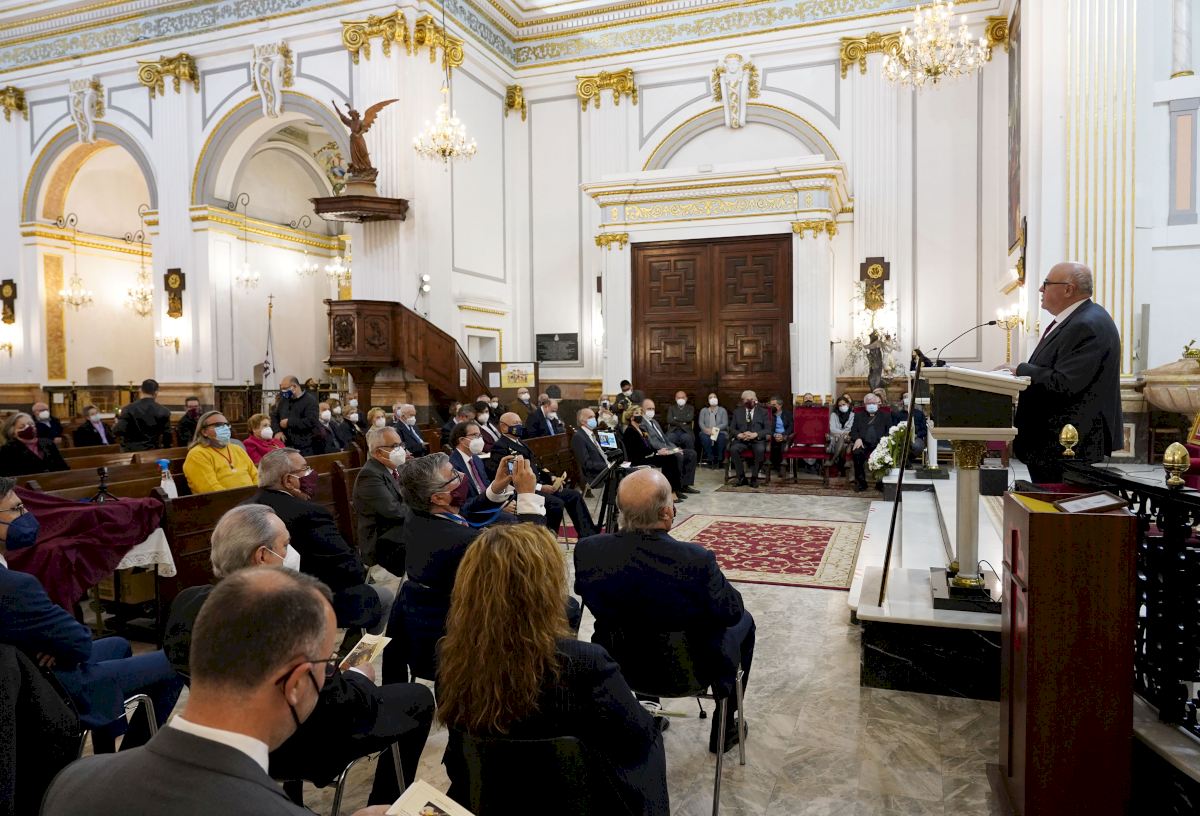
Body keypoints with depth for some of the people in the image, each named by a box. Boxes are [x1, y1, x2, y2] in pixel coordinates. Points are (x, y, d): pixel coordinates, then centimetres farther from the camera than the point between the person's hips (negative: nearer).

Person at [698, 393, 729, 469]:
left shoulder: (723, 410, 13)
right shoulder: (703, 410, 17)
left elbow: (725, 424, 0)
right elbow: (701, 423, 5)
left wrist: (714, 429, -17)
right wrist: (706, 429, -19)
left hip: (719, 432, -1)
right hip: (707, 432, 1)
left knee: (721, 438, -37)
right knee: (705, 438, -36)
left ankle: (718, 460, -25)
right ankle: (710, 459, -29)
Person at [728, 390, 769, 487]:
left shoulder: (763, 412, 12)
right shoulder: (737, 412, 17)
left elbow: (768, 430, 2)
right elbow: (732, 429, 11)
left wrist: (755, 434, -15)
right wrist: (739, 435, -12)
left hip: (757, 440, -1)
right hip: (741, 440, 2)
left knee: (760, 449, -36)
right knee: (733, 449, -31)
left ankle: (754, 478, -21)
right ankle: (741, 477, -18)